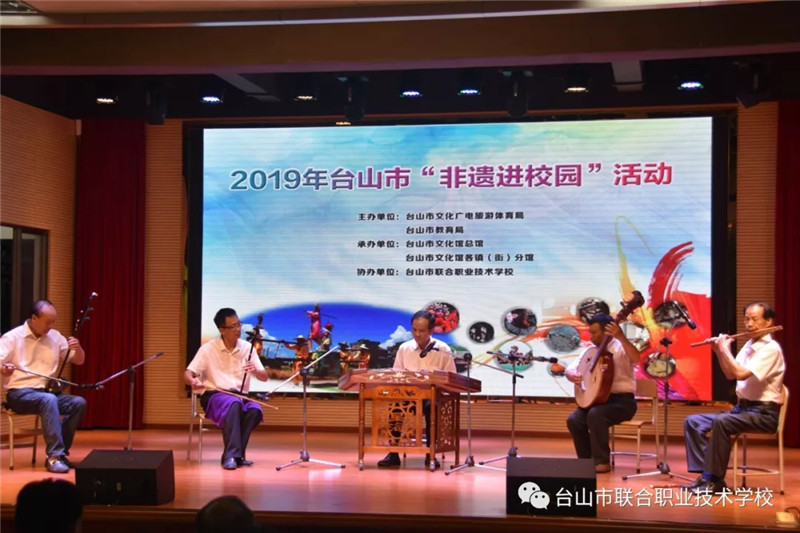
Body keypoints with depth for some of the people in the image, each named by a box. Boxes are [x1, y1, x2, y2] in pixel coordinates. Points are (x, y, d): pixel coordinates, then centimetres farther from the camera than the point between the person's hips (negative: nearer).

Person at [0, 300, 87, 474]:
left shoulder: (55, 336, 9)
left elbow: (79, 361, 11)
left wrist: (77, 348, -11)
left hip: (47, 391, 6)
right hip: (19, 393, -5)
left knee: (79, 403, -20)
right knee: (49, 400, -37)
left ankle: (58, 453, -13)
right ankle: (55, 456, -37)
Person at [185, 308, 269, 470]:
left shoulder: (247, 348, 6)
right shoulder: (208, 349, -2)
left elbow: (264, 377, 5)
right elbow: (188, 373, -6)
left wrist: (255, 371, -19)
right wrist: (193, 381, -31)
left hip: (240, 396, 3)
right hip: (214, 395, -3)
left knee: (255, 410, -32)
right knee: (234, 404, -38)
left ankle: (232, 455, -23)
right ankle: (232, 455, -43)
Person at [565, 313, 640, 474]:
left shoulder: (620, 348, -7)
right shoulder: (590, 351, 12)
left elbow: (636, 359, -29)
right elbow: (569, 369, 11)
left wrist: (621, 337, -40)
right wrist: (573, 376, -13)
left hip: (622, 401, -6)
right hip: (597, 399, 6)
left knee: (595, 414, -33)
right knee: (574, 419, -18)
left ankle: (602, 461, -21)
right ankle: (587, 460, -1)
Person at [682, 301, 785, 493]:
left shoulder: (771, 349, -14)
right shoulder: (749, 345, 12)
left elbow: (741, 374, -26)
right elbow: (730, 374, 20)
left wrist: (726, 350, -14)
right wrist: (719, 352, 7)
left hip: (763, 413, -9)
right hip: (742, 408, 9)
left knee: (721, 422, -34)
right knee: (693, 422, -3)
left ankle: (715, 479, -27)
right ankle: (706, 474, -10)